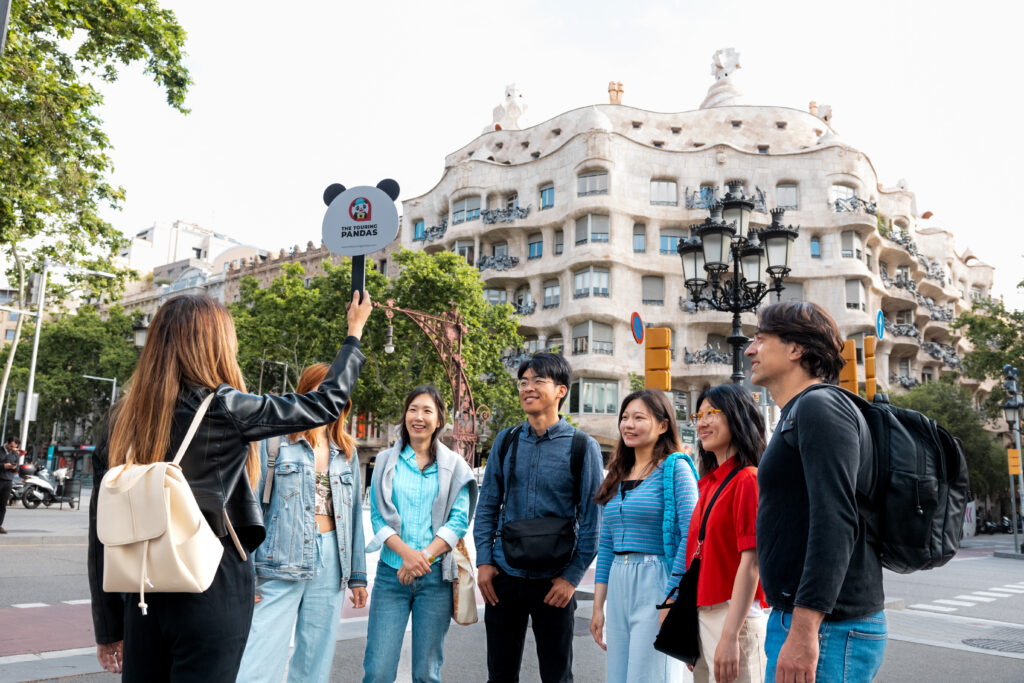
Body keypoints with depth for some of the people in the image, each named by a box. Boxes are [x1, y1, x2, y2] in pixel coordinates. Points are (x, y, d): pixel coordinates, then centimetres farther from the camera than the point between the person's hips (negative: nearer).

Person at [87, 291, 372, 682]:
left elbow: (102, 529, 4)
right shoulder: (223, 408, -11)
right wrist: (355, 333, 13)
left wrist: (108, 627, 12)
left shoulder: (124, 420, 2)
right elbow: (327, 403, -1)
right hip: (214, 592, -5)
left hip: (143, 595, 5)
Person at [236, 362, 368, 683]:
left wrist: (357, 575, 14)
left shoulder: (346, 450, 13)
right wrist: (246, 572, -10)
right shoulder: (276, 439, -1)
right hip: (282, 561, -4)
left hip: (331, 561, 5)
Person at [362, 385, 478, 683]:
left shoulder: (454, 465, 6)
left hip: (436, 575, 0)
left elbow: (459, 521, -1)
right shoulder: (386, 461, 8)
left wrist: (425, 556, -14)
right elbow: (377, 517, 1)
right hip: (391, 573, 0)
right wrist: (406, 553, -15)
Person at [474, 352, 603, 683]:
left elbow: (591, 519, -6)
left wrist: (572, 577, -8)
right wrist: (483, 562, 0)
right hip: (504, 576, 3)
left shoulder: (583, 447, -6)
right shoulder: (505, 442, 4)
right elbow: (487, 507, 7)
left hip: (555, 581, -2)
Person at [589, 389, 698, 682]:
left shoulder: (675, 469, -6)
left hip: (656, 584, -7)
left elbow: (690, 537, -13)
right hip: (618, 586, 7)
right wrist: (598, 607, 12)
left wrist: (671, 602, -16)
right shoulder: (618, 476, 13)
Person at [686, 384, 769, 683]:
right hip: (702, 614, 8)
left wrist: (729, 636, -21)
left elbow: (751, 562, -18)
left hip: (735, 615, -8)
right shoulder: (708, 482, 11)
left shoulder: (748, 480, -13)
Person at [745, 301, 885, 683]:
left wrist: (804, 630, -26)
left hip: (826, 629, -9)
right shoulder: (801, 413, 17)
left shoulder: (820, 407, -13)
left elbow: (835, 521, -24)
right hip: (794, 621, 9)